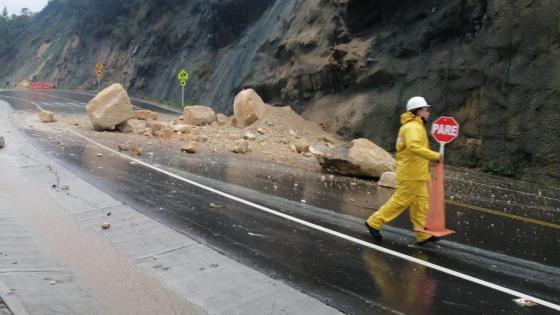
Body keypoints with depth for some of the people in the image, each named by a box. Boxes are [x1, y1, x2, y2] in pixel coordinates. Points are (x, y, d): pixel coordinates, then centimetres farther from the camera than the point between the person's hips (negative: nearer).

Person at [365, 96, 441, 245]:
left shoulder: (413, 126, 17)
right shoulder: (413, 127, -17)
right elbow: (414, 146, -35)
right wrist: (434, 155, -32)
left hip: (415, 174, 10)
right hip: (411, 175, -10)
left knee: (421, 202, 10)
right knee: (400, 201, -3)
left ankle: (423, 235, 14)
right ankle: (374, 222, 7)